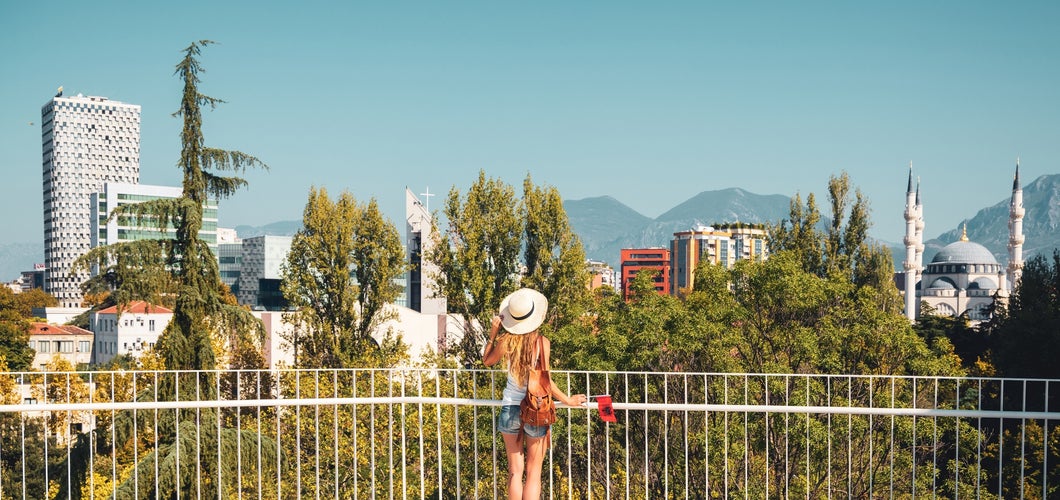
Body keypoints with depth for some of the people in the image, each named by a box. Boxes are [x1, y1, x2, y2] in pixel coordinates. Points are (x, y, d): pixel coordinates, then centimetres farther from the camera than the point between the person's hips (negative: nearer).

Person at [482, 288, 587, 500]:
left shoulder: (506, 341, -4)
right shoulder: (541, 342, -10)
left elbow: (487, 361, 14)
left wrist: (492, 334, 8)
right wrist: (567, 400, 0)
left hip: (510, 409, 2)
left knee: (515, 470, 11)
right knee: (533, 473, 7)